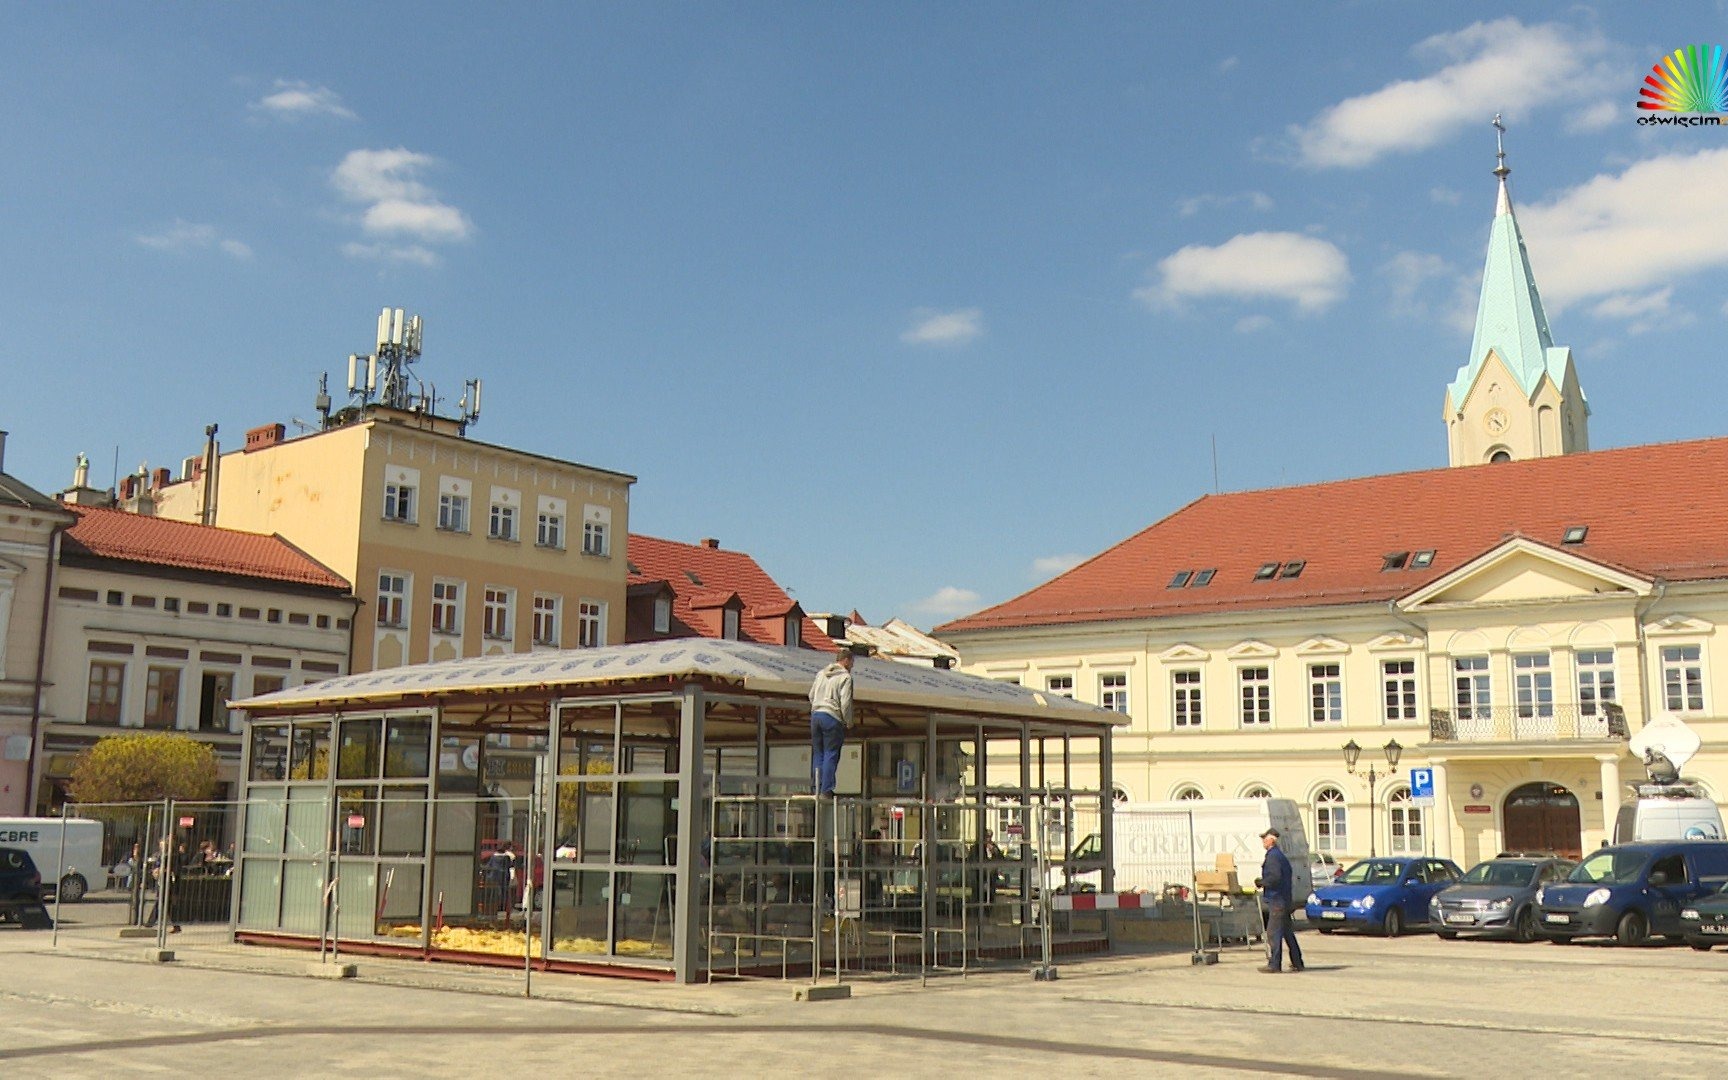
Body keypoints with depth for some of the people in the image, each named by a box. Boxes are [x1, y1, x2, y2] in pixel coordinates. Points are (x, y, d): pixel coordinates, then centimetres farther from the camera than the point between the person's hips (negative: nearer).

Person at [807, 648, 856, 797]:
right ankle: (826, 791, -7)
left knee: (818, 754, 12)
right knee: (831, 755, -3)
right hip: (832, 718, -6)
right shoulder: (845, 677, -5)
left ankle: (817, 789, 11)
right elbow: (845, 702, -11)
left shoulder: (821, 673, 16)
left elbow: (811, 695, 18)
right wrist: (848, 722, 0)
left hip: (815, 714, 6)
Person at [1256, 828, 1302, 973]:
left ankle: (1274, 965, -8)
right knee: (1287, 932, 15)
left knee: (1273, 932, -8)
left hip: (1276, 900, -10)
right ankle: (1297, 963, 20)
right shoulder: (1280, 855, 17)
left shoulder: (1273, 856, -15)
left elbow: (1275, 877, -24)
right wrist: (1263, 882, 19)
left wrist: (1261, 882, -10)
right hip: (1284, 900, 10)